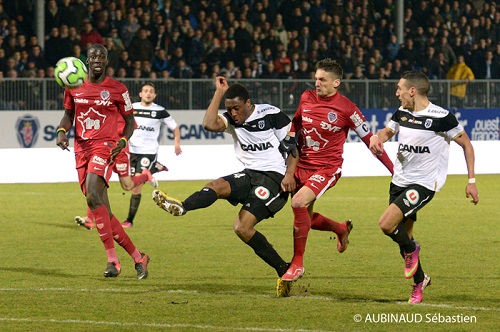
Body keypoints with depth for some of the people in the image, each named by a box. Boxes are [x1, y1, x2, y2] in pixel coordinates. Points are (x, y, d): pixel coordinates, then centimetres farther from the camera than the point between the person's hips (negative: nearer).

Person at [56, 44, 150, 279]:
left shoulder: (117, 90, 0)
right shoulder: (74, 87, 9)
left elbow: (129, 120, 9)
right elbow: (68, 114, 20)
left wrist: (123, 141, -10)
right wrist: (62, 132, -1)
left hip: (105, 146, -5)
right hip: (82, 149, 5)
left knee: (93, 196, -28)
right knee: (102, 214, 4)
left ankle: (112, 260, -26)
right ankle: (137, 257, 18)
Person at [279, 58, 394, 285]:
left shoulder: (346, 109, -13)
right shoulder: (306, 98, 2)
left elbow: (369, 140, -5)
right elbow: (294, 129, 18)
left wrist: (394, 170, -4)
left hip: (327, 167, -6)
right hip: (302, 165, 6)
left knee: (299, 202, -27)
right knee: (305, 217, 10)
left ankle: (297, 263, -16)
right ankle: (341, 229, 43)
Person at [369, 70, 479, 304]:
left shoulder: (441, 117, -15)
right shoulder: (401, 113, 3)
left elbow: (466, 144, -5)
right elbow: (387, 131, 21)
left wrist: (471, 181, -7)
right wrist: (376, 138, -5)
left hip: (424, 184, -7)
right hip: (399, 180, 7)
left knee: (386, 224, -22)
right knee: (403, 235, 11)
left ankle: (411, 250, 8)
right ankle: (419, 281, 31)